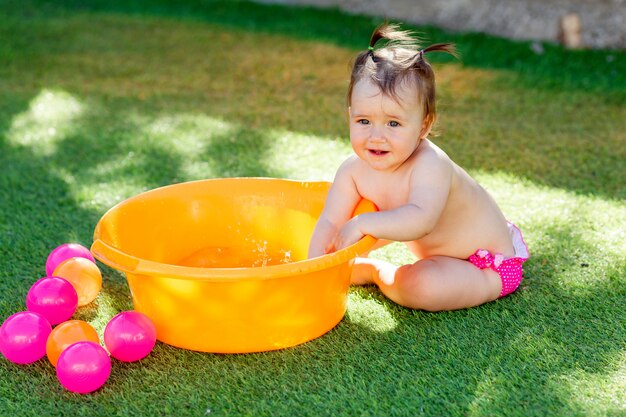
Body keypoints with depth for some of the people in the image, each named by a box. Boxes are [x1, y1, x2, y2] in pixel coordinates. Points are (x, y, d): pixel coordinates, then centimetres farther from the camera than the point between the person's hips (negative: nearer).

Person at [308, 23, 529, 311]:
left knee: (418, 287, -31)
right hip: (435, 254, 7)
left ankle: (378, 273, -4)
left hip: (486, 266, -6)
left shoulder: (430, 165, -36)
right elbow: (329, 222, -17)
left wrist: (362, 224, -55)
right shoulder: (354, 169, -15)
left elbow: (420, 219, -53)